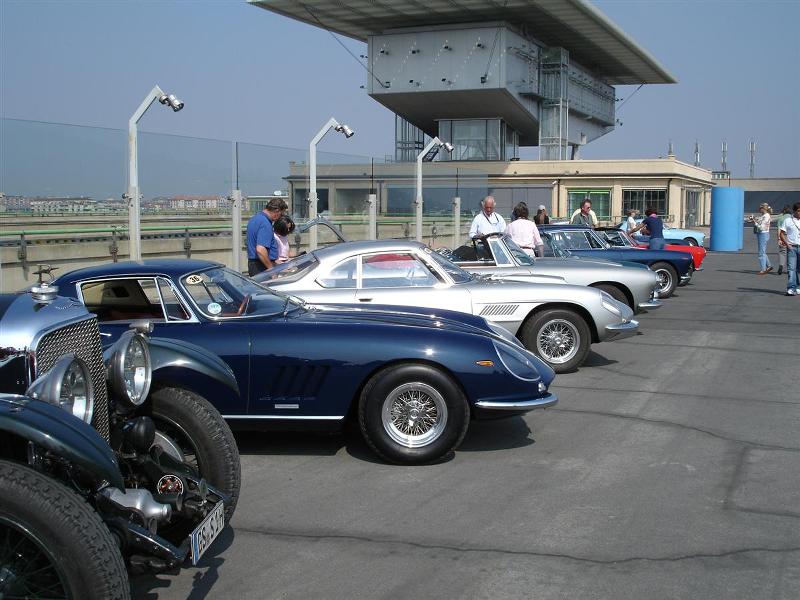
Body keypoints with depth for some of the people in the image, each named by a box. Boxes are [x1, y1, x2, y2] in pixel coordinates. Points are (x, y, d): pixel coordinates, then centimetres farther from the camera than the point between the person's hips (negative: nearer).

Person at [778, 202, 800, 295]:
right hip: (792, 247, -3)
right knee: (791, 268, -8)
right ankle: (791, 288, -11)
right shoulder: (787, 220, 2)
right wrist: (787, 244, -8)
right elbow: (781, 234, 2)